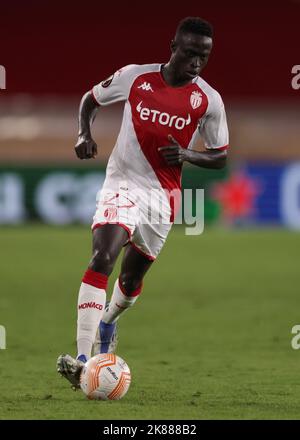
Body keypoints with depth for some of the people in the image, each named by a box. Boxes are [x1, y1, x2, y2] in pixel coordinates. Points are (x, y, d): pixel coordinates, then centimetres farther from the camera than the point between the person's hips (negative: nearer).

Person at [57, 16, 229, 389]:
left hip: (162, 195, 2)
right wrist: (85, 134, -7)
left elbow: (220, 157, 4)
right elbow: (91, 99, 12)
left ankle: (108, 320, 52)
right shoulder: (135, 77, -5)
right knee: (103, 256, -25)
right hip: (122, 181, -2)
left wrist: (187, 155, -16)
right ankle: (83, 357, -31)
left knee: (131, 279, 14)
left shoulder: (208, 100, -5)